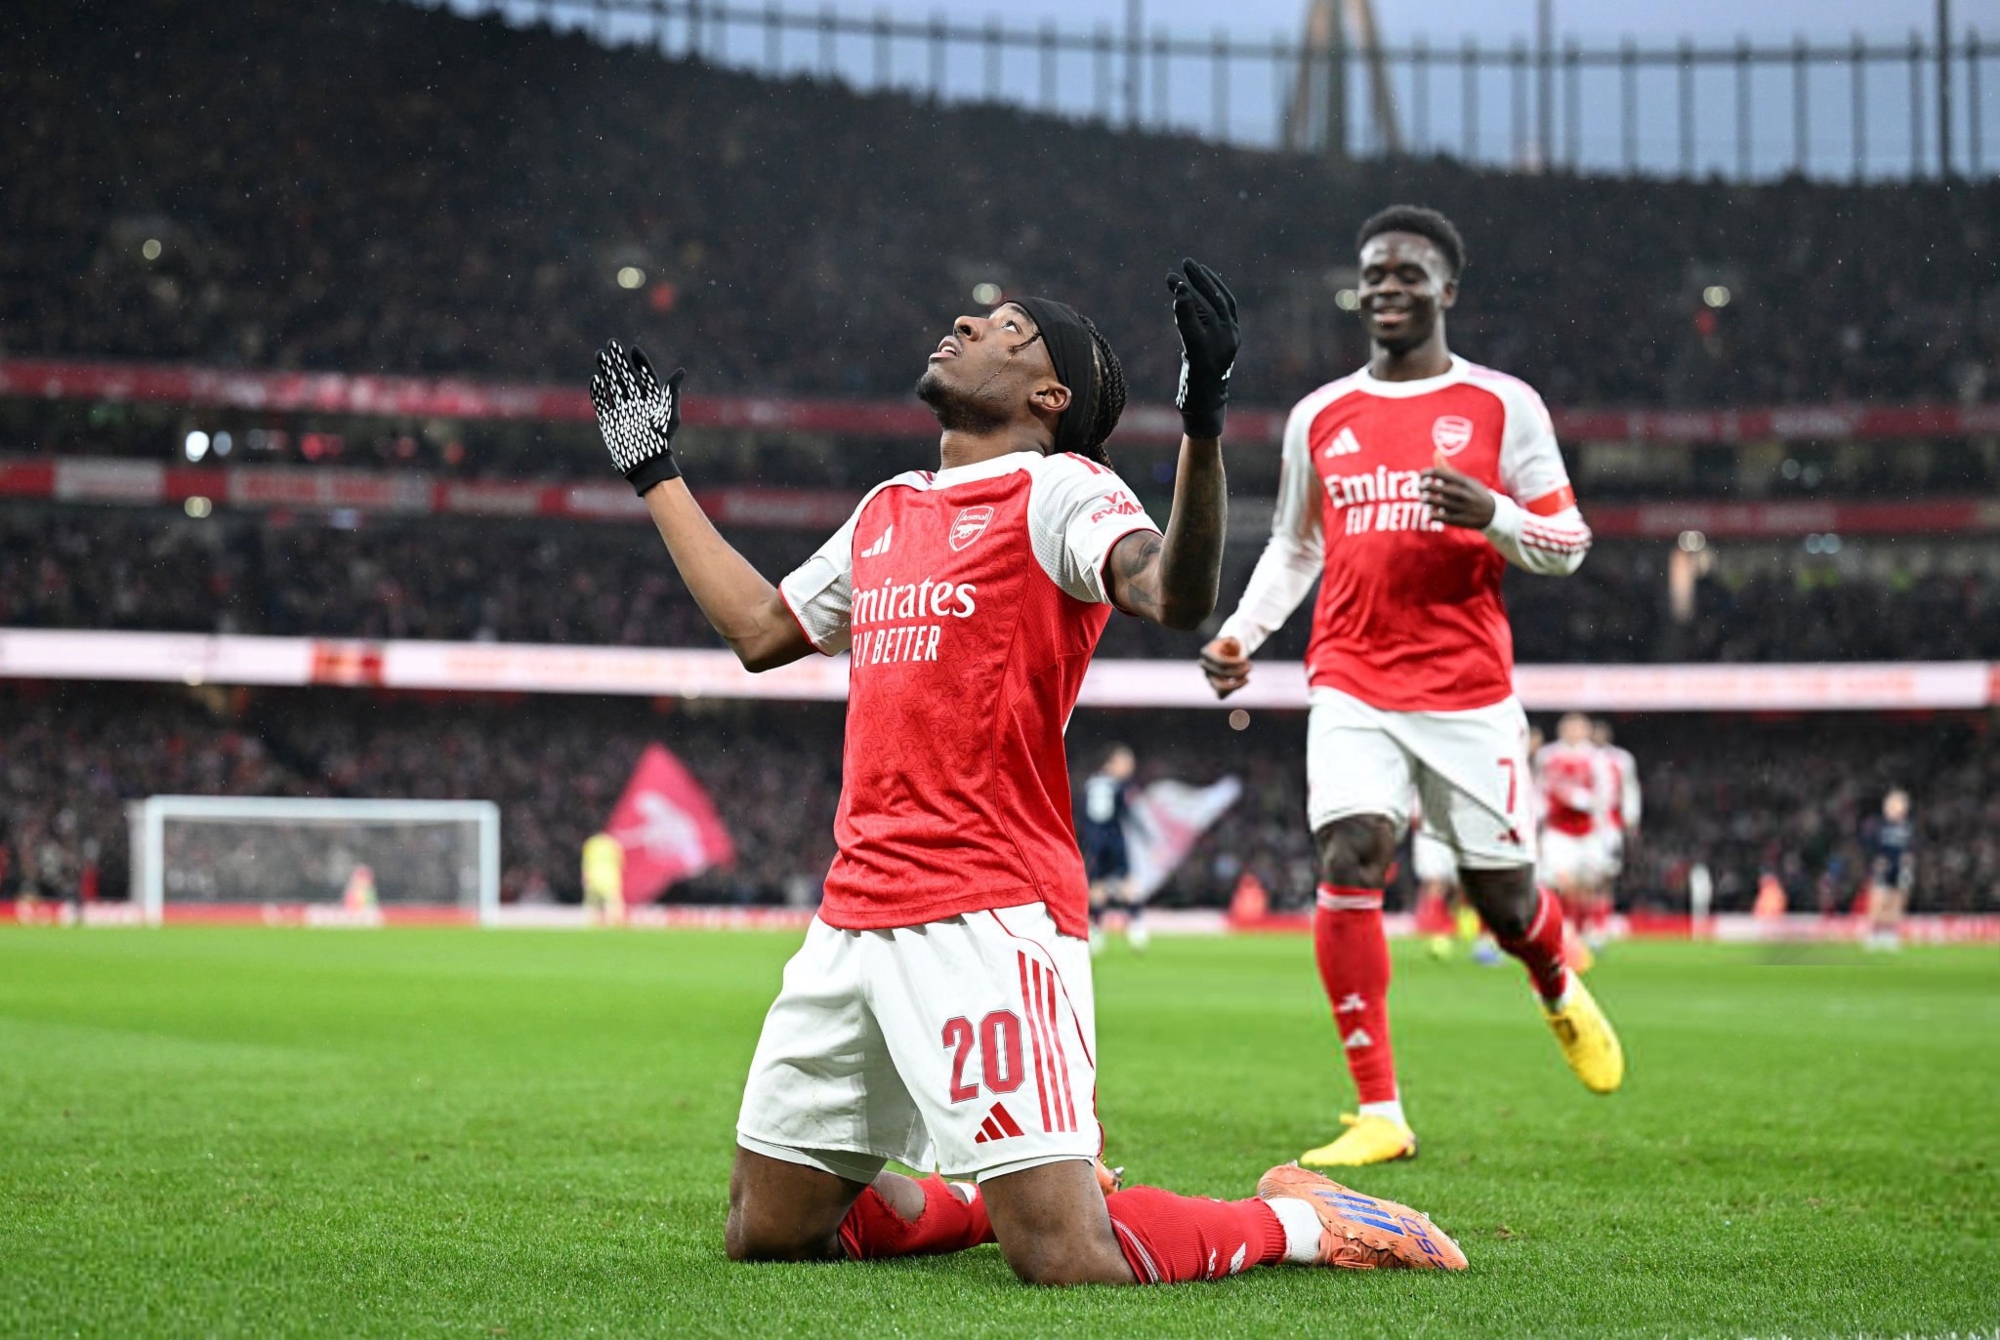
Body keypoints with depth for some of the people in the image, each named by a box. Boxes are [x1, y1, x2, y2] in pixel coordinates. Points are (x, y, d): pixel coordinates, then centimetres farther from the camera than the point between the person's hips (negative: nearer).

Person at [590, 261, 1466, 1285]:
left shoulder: (1056, 490, -3)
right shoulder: (887, 511, 19)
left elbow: (1176, 596, -23)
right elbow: (759, 629, 34)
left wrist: (1202, 422, -36)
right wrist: (657, 477, 40)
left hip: (991, 919, -8)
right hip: (853, 919, 8)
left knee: (1065, 1261, -17)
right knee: (765, 1233, 11)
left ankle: (1304, 1221, 8)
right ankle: (993, 1195, 31)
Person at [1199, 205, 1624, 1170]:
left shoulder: (1502, 405, 2)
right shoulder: (1319, 417, 11)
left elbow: (1568, 543, 3)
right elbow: (1294, 546, 23)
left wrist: (1493, 516, -17)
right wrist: (1241, 633, 8)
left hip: (1470, 691, -2)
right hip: (1353, 688, 2)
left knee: (1502, 895, 4)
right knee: (1349, 861, -18)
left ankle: (1559, 991, 43)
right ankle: (1379, 1114, -13)